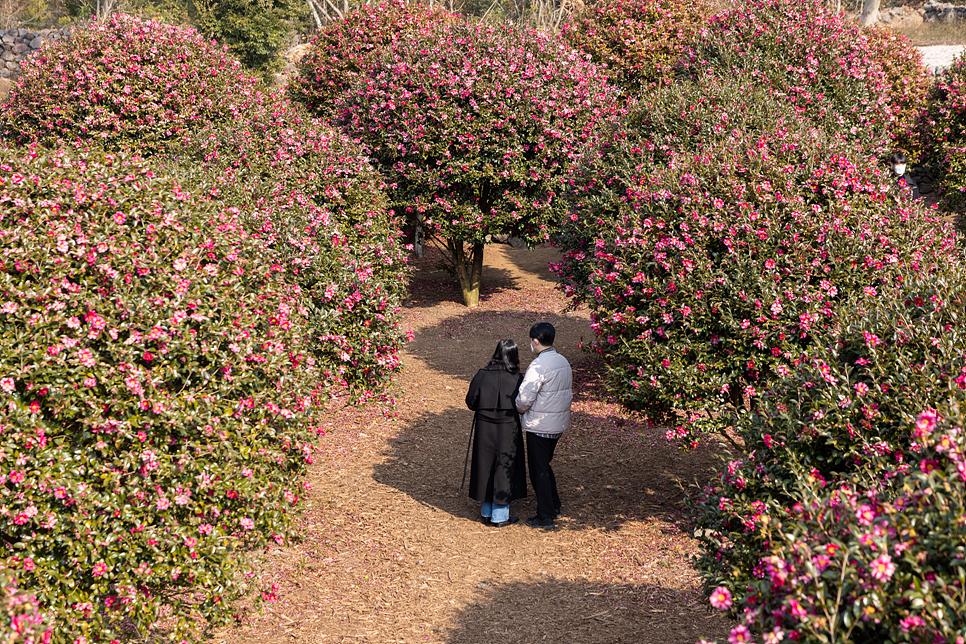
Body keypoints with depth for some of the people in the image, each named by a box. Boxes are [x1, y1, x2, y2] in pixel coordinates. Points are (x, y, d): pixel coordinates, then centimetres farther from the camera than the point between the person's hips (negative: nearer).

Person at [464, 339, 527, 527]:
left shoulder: (482, 375, -8)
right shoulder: (517, 378, -13)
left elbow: (471, 402, -4)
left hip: (484, 427, 2)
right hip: (508, 428, -2)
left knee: (486, 465, 16)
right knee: (504, 469, 9)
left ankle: (487, 511, 27)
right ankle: (500, 516, 14)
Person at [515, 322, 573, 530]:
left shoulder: (539, 365, -21)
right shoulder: (563, 361, 6)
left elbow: (525, 397, -23)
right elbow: (568, 393, 14)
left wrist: (520, 409, -2)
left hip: (539, 426, -8)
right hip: (558, 424, 8)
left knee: (538, 470, 3)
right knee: (544, 466, 23)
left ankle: (545, 517, 9)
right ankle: (554, 506, 31)